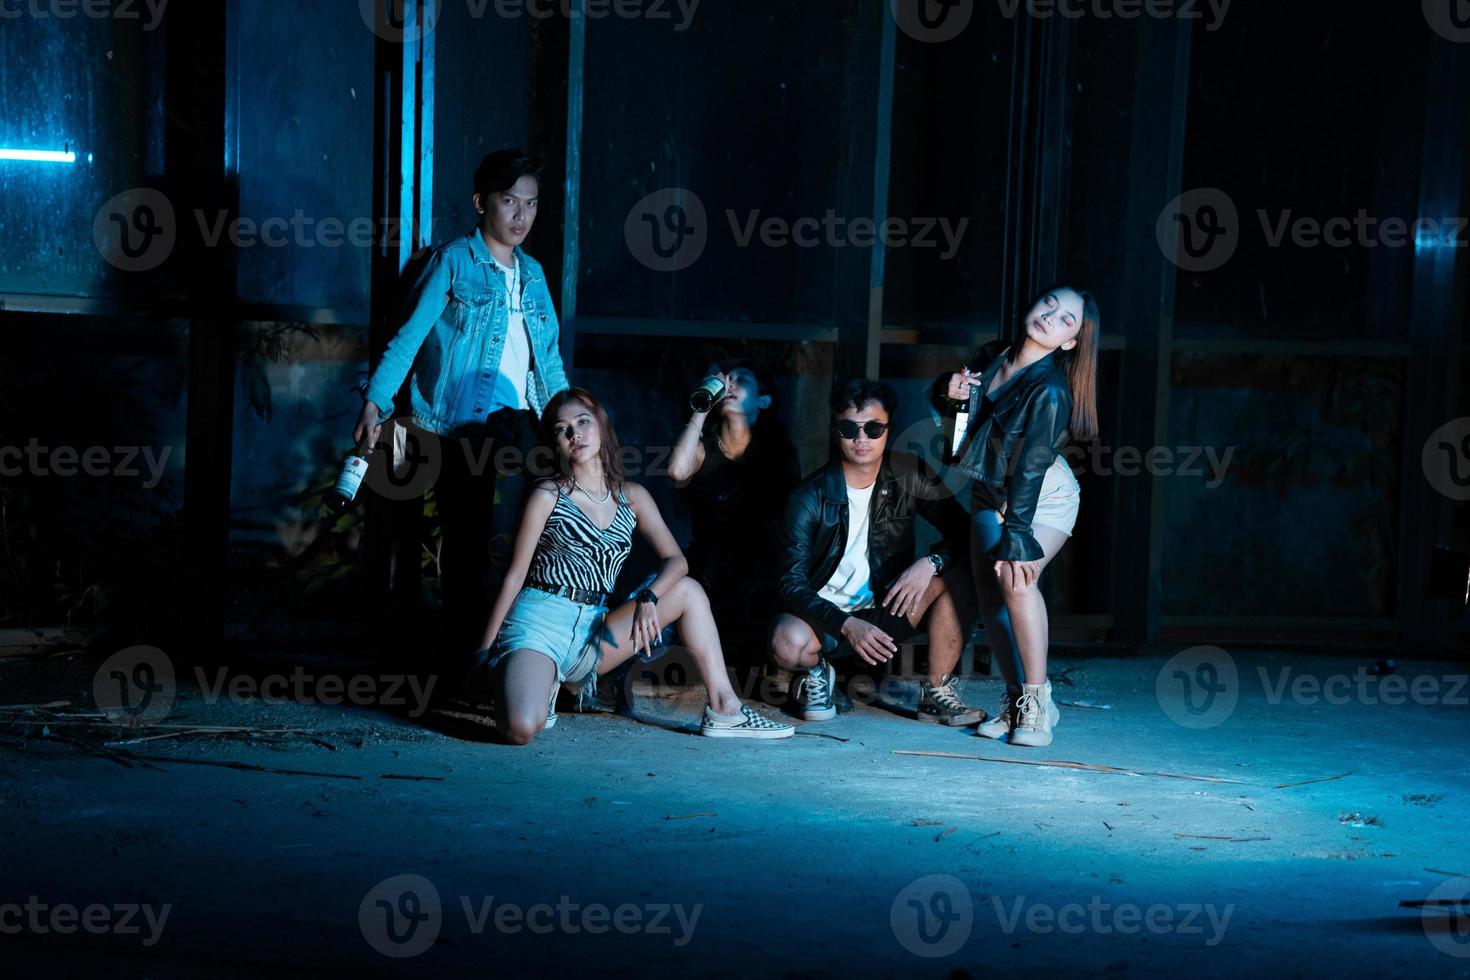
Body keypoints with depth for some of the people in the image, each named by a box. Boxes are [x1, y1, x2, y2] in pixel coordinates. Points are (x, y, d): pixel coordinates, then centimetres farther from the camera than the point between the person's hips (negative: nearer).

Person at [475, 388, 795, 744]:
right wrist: (484, 651, -7)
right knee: (522, 729, -32)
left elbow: (676, 561, 2)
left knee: (688, 590, -2)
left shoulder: (632, 497, 10)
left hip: (591, 632, 5)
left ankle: (724, 708, -5)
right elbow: (516, 574, -4)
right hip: (539, 622, -5)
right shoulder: (549, 495, -3)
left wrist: (648, 599, -19)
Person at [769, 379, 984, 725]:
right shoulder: (811, 497, -13)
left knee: (959, 572, -21)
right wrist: (848, 625, -32)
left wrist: (930, 562, -27)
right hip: (826, 614, -3)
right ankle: (817, 670, 1)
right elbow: (793, 582, -17)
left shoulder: (909, 475, -4)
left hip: (885, 609, 3)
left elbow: (962, 529, -5)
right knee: (788, 643, -38)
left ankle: (937, 692, -13)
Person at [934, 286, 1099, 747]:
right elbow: (943, 394, 10)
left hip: (1045, 499, -7)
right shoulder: (993, 356, -8)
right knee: (989, 589, -2)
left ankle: (1037, 702, -18)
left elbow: (1030, 470, -29)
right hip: (992, 496, 7)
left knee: (1015, 577, -27)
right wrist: (949, 389, -15)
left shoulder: (1051, 391, -27)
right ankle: (1015, 701, 8)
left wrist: (1016, 540, -29)